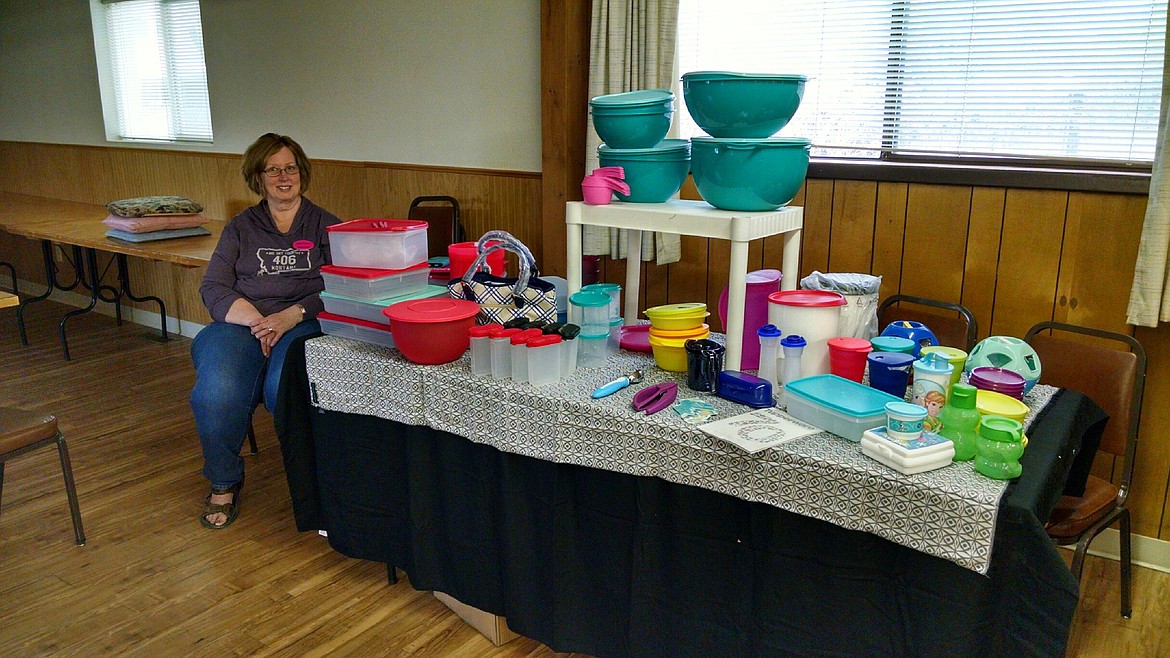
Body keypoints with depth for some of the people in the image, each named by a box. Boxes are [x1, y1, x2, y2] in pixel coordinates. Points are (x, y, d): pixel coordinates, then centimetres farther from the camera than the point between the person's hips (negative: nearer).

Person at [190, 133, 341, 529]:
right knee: (217, 392, -31)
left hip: (303, 325, -2)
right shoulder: (241, 228, 20)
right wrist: (255, 320, -12)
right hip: (238, 324, 2)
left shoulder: (325, 225, 16)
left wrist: (292, 315, -15)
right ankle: (223, 482, -4)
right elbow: (214, 288, 8)